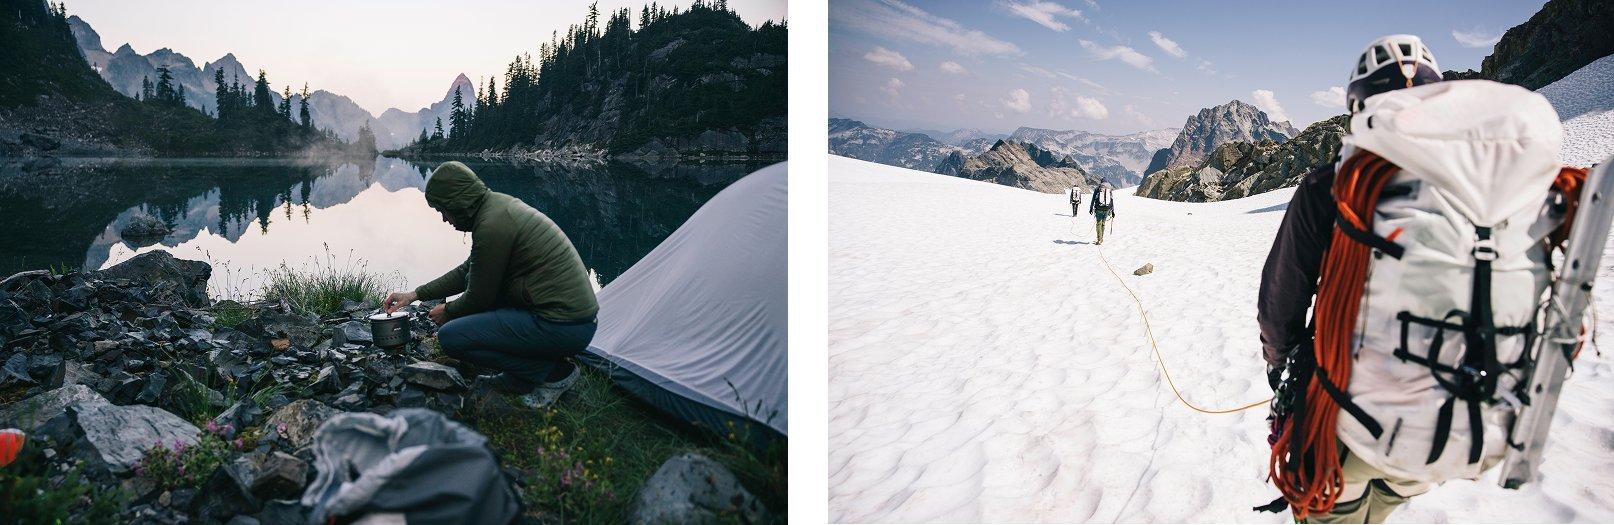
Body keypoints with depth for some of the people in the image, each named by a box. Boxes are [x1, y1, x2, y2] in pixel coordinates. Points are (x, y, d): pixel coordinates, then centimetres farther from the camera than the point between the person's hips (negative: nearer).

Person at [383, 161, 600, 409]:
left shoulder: (491, 225, -17)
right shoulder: (500, 203, 13)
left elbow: (479, 298, -7)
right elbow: (466, 272, 25)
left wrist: (447, 312, 14)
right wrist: (416, 294, 27)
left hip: (563, 329, -10)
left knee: (451, 337, -10)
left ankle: (553, 374, -2)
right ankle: (517, 377, 18)